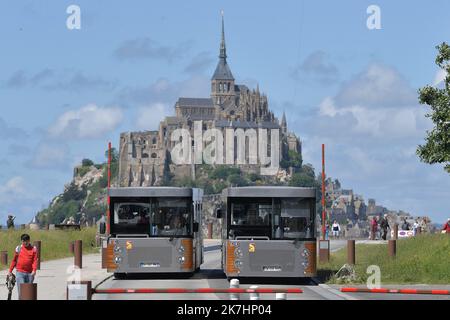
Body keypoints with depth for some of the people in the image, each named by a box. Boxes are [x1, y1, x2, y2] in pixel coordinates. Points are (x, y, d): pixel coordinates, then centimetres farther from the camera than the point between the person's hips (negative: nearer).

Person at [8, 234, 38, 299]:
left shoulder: (34, 249, 5)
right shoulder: (18, 248, 6)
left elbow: (35, 260, -3)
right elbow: (14, 260, 12)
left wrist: (34, 270, -18)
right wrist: (10, 271, 11)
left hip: (30, 273, 1)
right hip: (20, 273, -1)